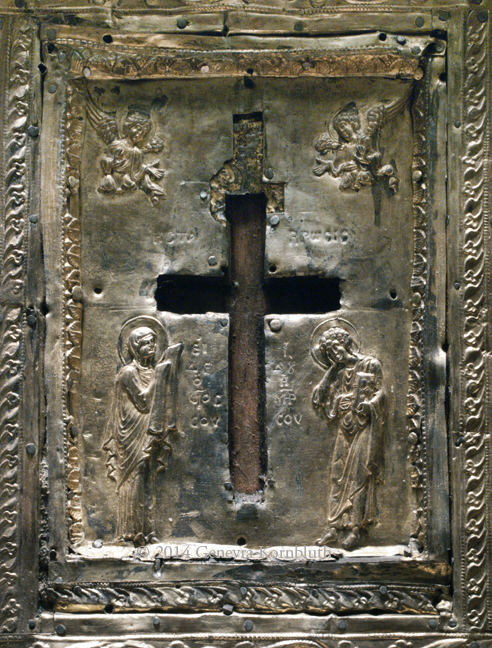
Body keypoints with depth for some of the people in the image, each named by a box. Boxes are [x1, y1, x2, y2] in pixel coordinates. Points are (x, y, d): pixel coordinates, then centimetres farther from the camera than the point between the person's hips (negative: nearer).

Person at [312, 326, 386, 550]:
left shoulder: (370, 364, 1)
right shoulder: (339, 371, 16)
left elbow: (380, 391, -3)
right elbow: (323, 395, 12)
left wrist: (370, 403, -21)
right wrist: (332, 368, 5)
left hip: (363, 426, -5)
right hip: (344, 426, 5)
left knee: (358, 475, -8)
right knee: (338, 475, 2)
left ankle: (355, 528, -7)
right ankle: (335, 528, 4)